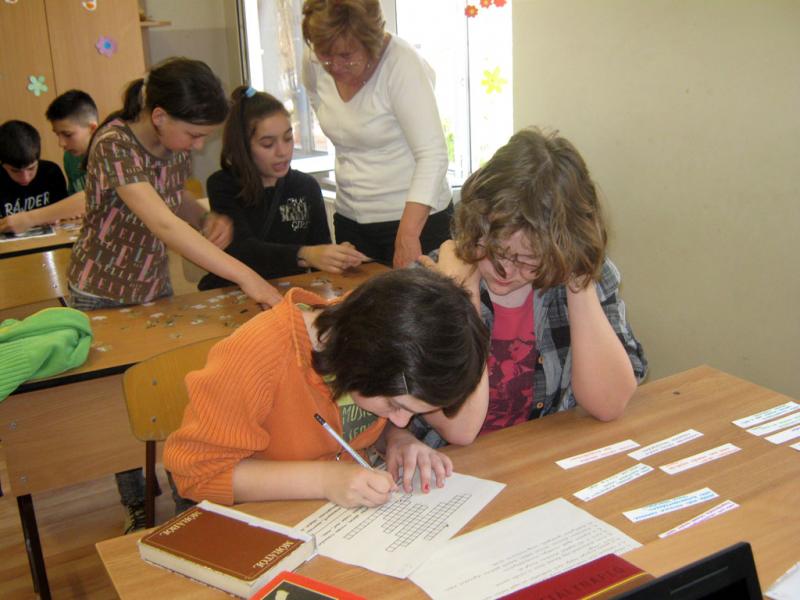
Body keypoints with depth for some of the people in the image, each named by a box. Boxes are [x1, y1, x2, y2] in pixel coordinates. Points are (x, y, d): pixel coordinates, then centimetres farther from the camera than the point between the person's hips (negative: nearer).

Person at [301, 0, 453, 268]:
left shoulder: (401, 64, -20)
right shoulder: (314, 65, -3)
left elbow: (433, 155, -27)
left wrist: (407, 235, -34)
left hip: (416, 219, -6)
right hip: (350, 220, 6)